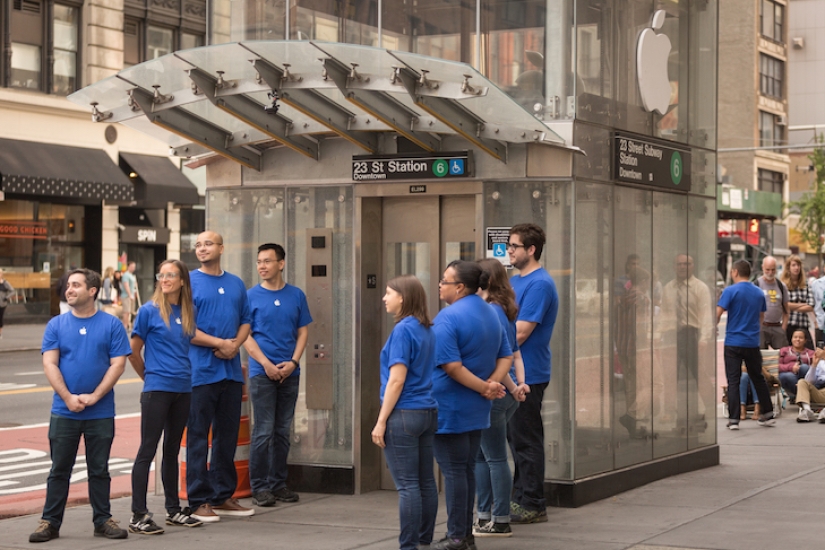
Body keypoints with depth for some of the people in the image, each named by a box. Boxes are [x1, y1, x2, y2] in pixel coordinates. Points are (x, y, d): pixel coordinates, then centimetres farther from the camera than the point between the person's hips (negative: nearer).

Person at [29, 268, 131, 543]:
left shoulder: (111, 325, 1)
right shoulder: (56, 325, 4)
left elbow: (118, 364, -4)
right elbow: (50, 364, -2)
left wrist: (94, 397, -13)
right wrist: (68, 398, -13)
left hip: (101, 413, -1)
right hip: (63, 412, 1)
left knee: (99, 469, 7)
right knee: (59, 469, 5)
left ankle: (103, 520, 16)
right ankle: (50, 522, 10)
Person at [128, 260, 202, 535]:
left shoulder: (188, 312, 8)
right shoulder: (149, 310, -6)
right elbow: (134, 352, -1)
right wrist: (150, 377, 6)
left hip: (183, 388, 5)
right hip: (157, 389, -5)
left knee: (172, 450, 14)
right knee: (147, 450, -5)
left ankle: (173, 509, 22)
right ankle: (138, 516, -3)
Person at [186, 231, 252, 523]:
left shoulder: (236, 284, 14)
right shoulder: (189, 282, -2)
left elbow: (245, 321, 15)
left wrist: (236, 344, -6)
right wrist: (219, 343, -15)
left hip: (232, 370, 5)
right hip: (201, 371, -5)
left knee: (228, 435, 10)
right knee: (198, 436, -2)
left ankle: (223, 496, 19)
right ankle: (199, 501, 2)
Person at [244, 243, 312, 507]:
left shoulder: (297, 295, 7)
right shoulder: (251, 296, 0)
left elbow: (303, 332, 8)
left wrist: (293, 362, -7)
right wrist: (266, 363, -12)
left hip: (290, 372, 3)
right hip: (261, 372, -3)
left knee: (283, 431, 8)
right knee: (264, 431, -5)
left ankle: (278, 483, 16)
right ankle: (260, 486, 2)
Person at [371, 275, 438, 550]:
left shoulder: (403, 330, -14)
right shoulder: (427, 330, 10)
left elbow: (397, 380, -17)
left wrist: (381, 421, -14)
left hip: (404, 414, -8)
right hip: (428, 412, 8)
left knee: (407, 485, -4)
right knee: (426, 482, 11)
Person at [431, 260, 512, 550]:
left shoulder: (448, 317, -18)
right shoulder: (490, 313, 9)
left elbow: (452, 366, -24)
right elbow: (505, 356, 8)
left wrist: (484, 387, -17)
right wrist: (492, 383, -7)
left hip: (449, 409, -8)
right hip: (476, 410, 8)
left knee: (454, 471, 0)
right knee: (467, 469, 15)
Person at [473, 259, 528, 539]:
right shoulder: (505, 312, 13)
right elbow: (515, 355, 12)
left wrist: (512, 388, -11)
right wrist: (520, 383, 3)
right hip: (506, 394, 9)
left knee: (495, 458, -1)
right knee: (481, 455, 17)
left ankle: (501, 521, 6)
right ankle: (483, 516, 23)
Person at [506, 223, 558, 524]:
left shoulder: (539, 284, -16)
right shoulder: (515, 281, 14)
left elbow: (520, 333, -19)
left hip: (528, 374, -9)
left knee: (526, 442, -3)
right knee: (515, 438, 14)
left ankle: (532, 505, 3)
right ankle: (520, 497, 23)